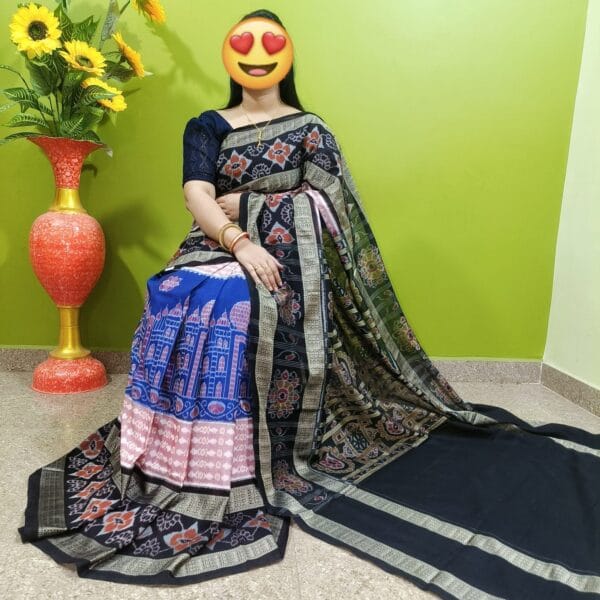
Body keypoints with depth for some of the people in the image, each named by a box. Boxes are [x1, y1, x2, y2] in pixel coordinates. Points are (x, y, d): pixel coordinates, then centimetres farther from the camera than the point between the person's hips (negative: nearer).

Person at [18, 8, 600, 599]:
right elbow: (197, 196, -3)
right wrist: (239, 240, -21)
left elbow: (323, 204, -1)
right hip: (219, 251, 2)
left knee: (251, 319, -31)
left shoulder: (310, 129, 14)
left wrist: (245, 204, -6)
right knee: (189, 306, -27)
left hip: (286, 261, -2)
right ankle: (191, 464, -13)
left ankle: (264, 462, -13)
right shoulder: (207, 126, 16)